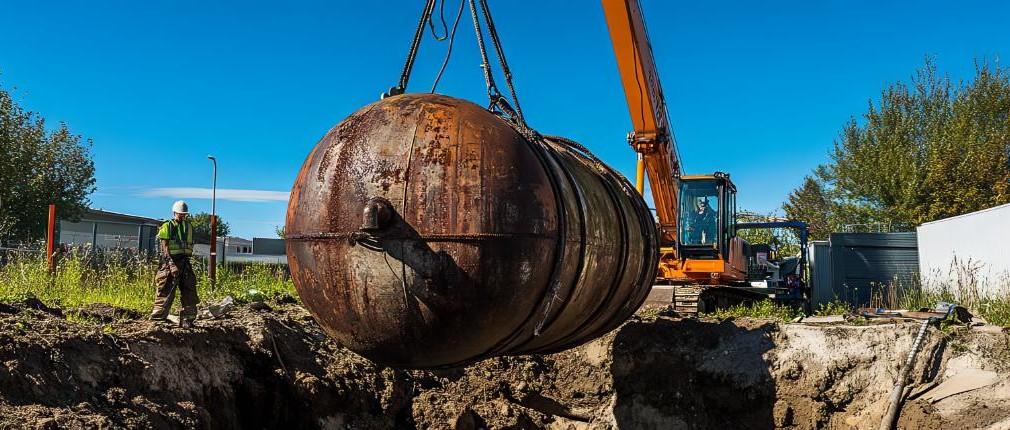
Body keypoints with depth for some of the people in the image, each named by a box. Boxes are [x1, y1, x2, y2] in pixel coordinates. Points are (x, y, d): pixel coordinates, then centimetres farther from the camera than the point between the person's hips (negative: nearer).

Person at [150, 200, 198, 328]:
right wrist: (171, 264, -22)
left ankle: (187, 319, 10)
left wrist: (186, 262, 15)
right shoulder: (167, 226, -4)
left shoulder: (189, 226, 14)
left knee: (189, 292, 4)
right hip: (170, 261, -6)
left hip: (185, 262, 6)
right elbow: (164, 247, -11)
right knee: (165, 293, -5)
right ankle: (157, 319, 0)